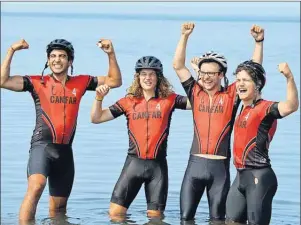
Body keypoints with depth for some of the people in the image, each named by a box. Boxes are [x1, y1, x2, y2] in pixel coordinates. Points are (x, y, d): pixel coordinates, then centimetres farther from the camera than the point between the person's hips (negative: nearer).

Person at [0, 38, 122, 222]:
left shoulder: (81, 83, 12)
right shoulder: (38, 83, 2)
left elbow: (115, 81, 17)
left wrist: (111, 54, 6)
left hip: (65, 150, 4)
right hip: (42, 146, -4)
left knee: (59, 207, 11)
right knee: (36, 186, -31)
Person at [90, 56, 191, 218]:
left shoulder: (169, 100, 3)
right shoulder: (128, 102, 5)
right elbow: (96, 118, 8)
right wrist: (99, 98, -8)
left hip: (158, 165, -1)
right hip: (134, 162, 1)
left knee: (155, 216, 5)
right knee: (115, 213, -7)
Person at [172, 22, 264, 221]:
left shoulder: (231, 95, 2)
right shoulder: (195, 93, 7)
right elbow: (178, 66, 4)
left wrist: (259, 42, -11)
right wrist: (185, 36, -4)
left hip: (220, 166, -1)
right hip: (195, 163, 1)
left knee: (217, 219, 8)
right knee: (186, 217, 2)